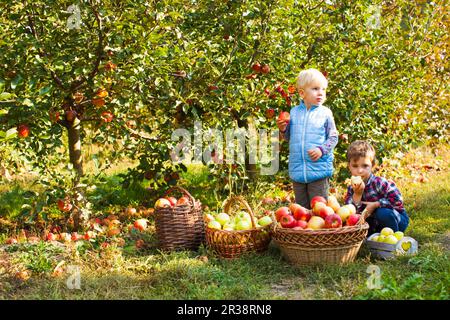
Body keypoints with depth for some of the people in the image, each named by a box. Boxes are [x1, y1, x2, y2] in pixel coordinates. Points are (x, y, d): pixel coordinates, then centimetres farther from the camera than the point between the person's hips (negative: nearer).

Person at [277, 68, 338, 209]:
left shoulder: (325, 113, -3)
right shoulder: (294, 112, 5)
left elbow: (333, 137, -1)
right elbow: (289, 137, 13)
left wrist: (322, 149, -16)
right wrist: (283, 129, -7)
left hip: (319, 168, -3)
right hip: (297, 169, 3)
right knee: (301, 206, 14)